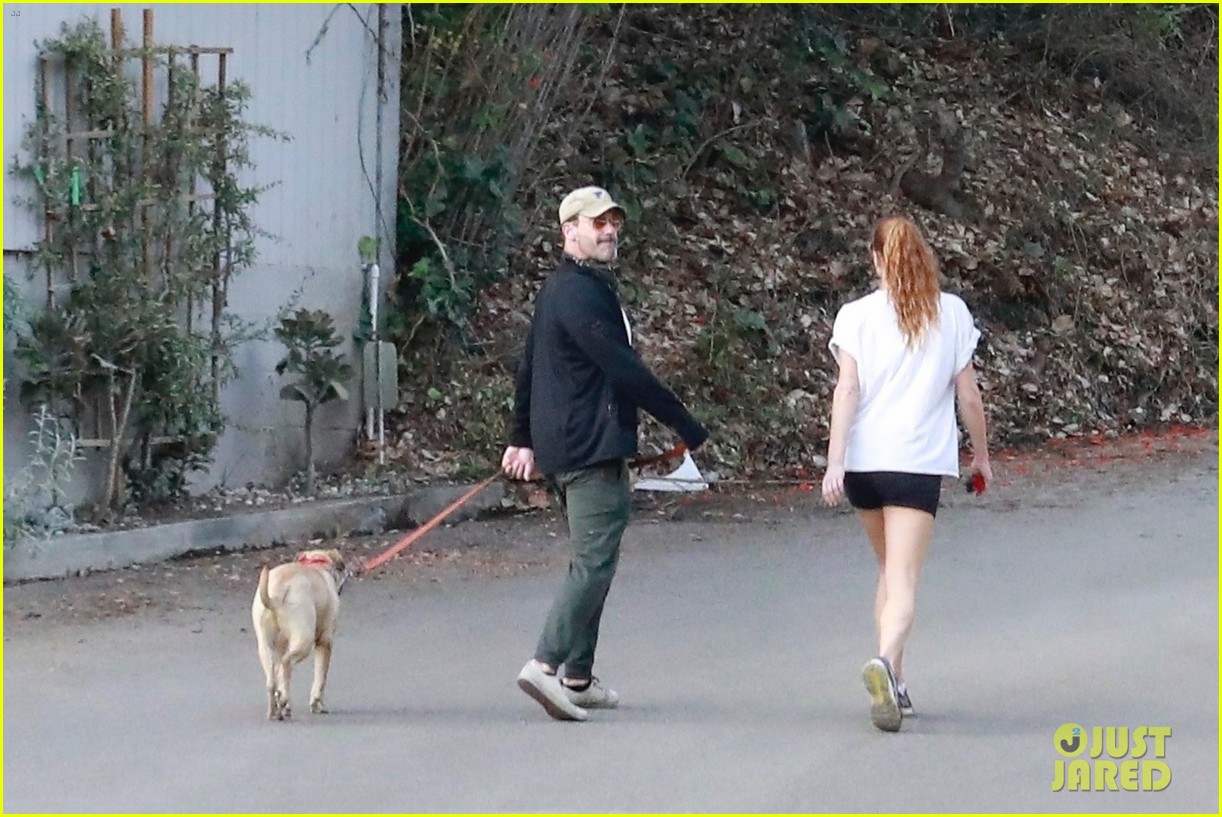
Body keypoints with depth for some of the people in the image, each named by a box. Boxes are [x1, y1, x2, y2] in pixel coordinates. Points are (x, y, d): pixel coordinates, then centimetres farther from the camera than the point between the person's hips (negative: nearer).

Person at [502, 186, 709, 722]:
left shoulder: (559, 290, 18)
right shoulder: (579, 294, -16)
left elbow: (528, 367, 25)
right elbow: (624, 371, -20)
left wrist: (523, 438, 32)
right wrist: (686, 427, -15)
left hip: (565, 447, 11)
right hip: (592, 448, -11)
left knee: (592, 561, 14)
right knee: (594, 562, -12)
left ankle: (579, 679, 17)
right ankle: (547, 664, -19)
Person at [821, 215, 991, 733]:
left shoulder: (856, 315, 2)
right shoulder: (951, 313, 4)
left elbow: (847, 389, -7)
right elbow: (968, 395, 6)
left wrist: (835, 462, -10)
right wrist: (981, 455, 19)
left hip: (863, 458, 2)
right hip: (919, 460, -2)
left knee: (889, 569, 20)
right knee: (904, 579, -7)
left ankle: (893, 683, 20)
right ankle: (885, 661, -33)